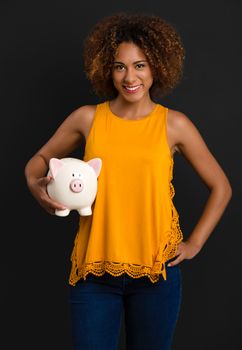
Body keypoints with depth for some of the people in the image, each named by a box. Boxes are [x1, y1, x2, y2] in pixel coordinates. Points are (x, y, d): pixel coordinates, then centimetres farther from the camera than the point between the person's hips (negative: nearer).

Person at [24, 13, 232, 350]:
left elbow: (221, 188, 8)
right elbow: (40, 159, 15)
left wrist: (195, 243, 2)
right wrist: (35, 184, -7)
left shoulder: (174, 125, -1)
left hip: (156, 270, 0)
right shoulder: (87, 118, 1)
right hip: (93, 269, 0)